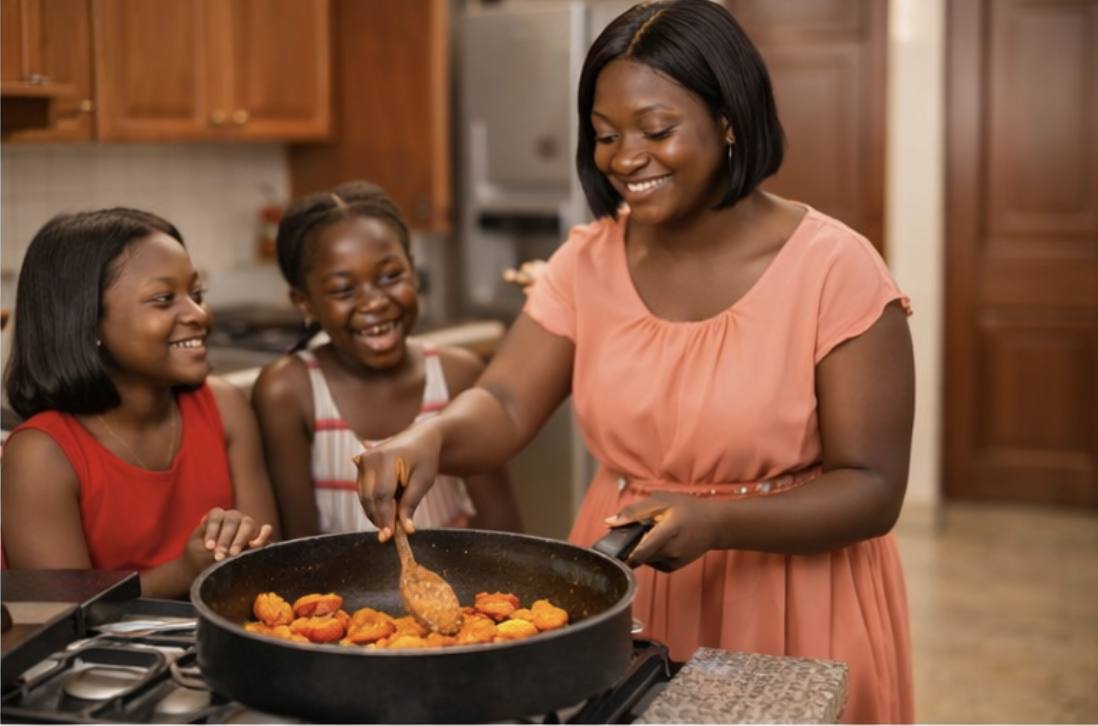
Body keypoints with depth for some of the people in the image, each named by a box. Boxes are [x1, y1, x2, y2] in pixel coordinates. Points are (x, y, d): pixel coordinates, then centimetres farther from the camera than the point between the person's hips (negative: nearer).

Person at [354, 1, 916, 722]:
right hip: (620, 602, 4)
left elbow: (873, 491, -15)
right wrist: (431, 437, -31)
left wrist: (715, 523, -30)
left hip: (786, 611, -3)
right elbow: (504, 406, -9)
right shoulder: (588, 261, -1)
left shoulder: (834, 269, -14)